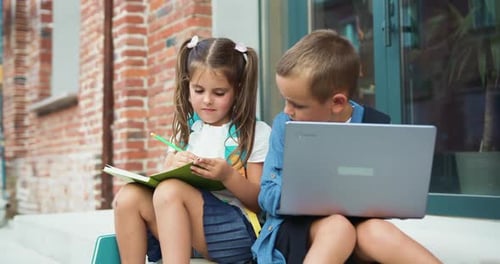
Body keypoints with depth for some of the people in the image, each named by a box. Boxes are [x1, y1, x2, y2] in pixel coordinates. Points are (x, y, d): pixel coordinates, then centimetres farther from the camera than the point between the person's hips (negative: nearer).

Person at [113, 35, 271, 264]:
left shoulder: (257, 133, 4)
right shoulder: (185, 129, 17)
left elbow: (261, 201, 0)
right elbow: (165, 179, 15)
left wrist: (228, 175, -17)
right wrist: (173, 167, -7)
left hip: (236, 229, -5)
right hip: (182, 227, 5)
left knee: (170, 191, -28)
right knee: (129, 197, -18)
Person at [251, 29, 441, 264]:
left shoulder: (374, 125, -3)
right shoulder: (285, 125, -4)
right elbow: (268, 197, -5)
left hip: (356, 223, 2)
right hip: (295, 227, -1)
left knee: (376, 230, -31)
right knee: (337, 227, -33)